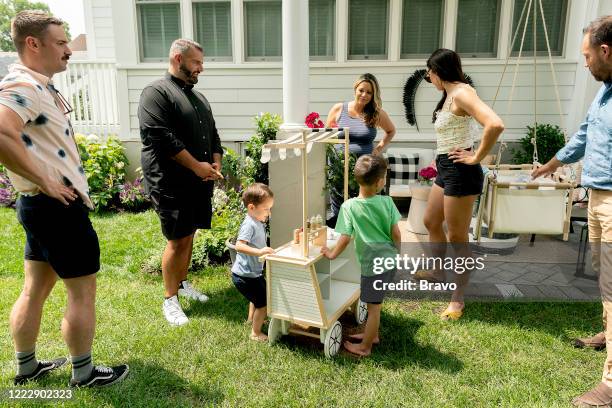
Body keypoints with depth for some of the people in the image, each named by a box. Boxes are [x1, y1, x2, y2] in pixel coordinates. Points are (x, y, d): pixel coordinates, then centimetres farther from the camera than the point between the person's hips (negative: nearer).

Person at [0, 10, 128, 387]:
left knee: (36, 289, 19)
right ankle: (84, 374, 19)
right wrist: (45, 181, -27)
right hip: (58, 207, -10)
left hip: (41, 205, 10)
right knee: (83, 291, 3)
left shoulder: (39, 86, 13)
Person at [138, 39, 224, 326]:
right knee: (178, 240, -5)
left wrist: (216, 162, 3)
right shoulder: (156, 93, -8)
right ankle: (170, 299, 8)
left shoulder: (198, 97, 18)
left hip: (200, 182, 8)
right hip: (171, 184, -8)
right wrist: (197, 166, -17)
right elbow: (162, 138, -19)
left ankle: (182, 283, 32)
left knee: (189, 235, 15)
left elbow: (213, 135, 22)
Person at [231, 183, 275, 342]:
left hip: (253, 272, 10)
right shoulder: (249, 225, -26)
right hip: (244, 276, -10)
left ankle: (251, 319, 55)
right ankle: (256, 334, 14)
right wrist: (259, 251, -45)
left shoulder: (259, 223, 4)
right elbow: (239, 246, -39)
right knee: (263, 303, -2)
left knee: (258, 297, 32)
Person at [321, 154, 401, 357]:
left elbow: (345, 238, -15)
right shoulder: (387, 202, -8)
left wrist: (332, 254, 2)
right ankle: (372, 334, 43)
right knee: (376, 303, 24)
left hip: (373, 264, -5)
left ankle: (365, 347, 27)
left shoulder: (349, 206, -18)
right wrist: (397, 254, 13)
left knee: (373, 306, 9)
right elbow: (396, 234, -3)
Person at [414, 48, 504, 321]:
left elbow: (495, 125, -31)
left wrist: (476, 157, -21)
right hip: (446, 169, 11)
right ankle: (437, 272, 44)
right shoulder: (450, 95, 14)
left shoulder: (461, 93, -17)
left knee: (457, 238, -1)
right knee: (431, 222, 23)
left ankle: (458, 299, 14)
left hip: (460, 172, -11)